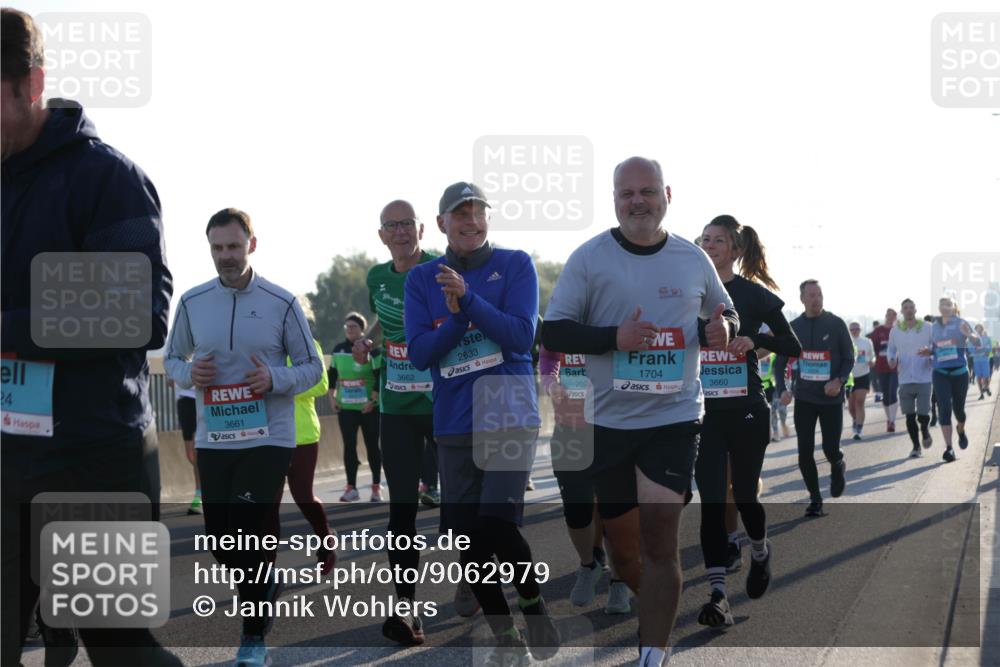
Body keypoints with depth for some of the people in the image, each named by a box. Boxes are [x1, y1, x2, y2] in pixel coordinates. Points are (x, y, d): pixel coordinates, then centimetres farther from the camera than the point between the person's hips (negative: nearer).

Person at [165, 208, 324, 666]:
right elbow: (172, 360, 14)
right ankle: (268, 587, 38)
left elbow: (312, 366, 1)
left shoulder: (281, 303, -4)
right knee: (221, 543, 8)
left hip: (268, 439, -4)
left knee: (251, 538, -9)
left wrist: (275, 379, -18)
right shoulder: (192, 302, 4)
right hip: (213, 440, 4)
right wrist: (188, 373, -10)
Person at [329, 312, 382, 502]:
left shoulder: (372, 349, -7)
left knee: (372, 446, 3)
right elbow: (332, 374, 15)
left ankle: (376, 487, 12)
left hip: (369, 408, -4)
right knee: (349, 446, 1)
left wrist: (373, 400, -15)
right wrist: (331, 397, 7)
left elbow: (380, 377, -10)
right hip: (345, 407, 4)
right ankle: (351, 487, 7)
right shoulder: (339, 349, 7)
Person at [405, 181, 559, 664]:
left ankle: (535, 609, 9)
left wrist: (467, 299, -21)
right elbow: (419, 353, -2)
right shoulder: (421, 279, 6)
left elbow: (521, 336, -11)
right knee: (468, 541, 4)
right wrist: (456, 318, -18)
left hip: (511, 419, -3)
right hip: (454, 426, 3)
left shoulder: (515, 265, 0)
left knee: (498, 524, -16)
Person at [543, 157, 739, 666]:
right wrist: (613, 337, -21)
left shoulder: (694, 259, 3)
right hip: (608, 422, 1)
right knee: (621, 543, 13)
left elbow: (725, 314, 19)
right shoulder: (590, 258, -3)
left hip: (674, 419, -1)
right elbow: (552, 333, -6)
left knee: (660, 541, -10)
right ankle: (653, 616, 39)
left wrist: (722, 328, -5)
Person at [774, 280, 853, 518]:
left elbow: (849, 358, -1)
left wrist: (840, 381, -19)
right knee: (805, 452, -3)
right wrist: (782, 389, -6)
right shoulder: (794, 327, 2)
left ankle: (839, 466, 35)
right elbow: (780, 362, 9)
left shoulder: (836, 324, -4)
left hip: (831, 398, -2)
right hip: (804, 398, 2)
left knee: (831, 450, -1)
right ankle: (815, 499, 11)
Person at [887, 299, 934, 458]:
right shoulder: (895, 330, 7)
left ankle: (925, 430, 28)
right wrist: (892, 360, -5)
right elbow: (891, 350, 17)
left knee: (923, 415, -6)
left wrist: (930, 351, -19)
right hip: (905, 380, 2)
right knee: (910, 416, 3)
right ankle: (916, 446, 16)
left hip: (924, 378, -2)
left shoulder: (927, 328, 0)